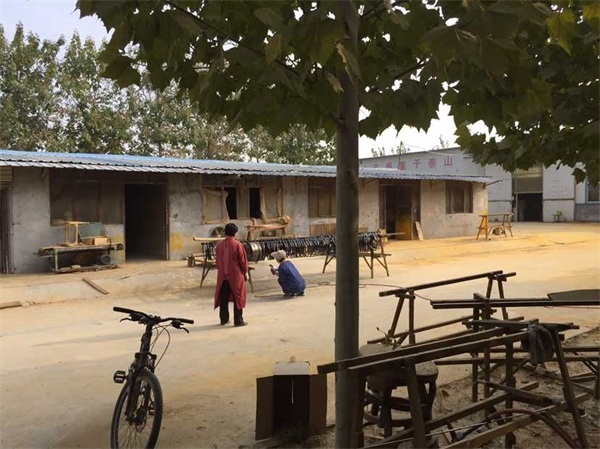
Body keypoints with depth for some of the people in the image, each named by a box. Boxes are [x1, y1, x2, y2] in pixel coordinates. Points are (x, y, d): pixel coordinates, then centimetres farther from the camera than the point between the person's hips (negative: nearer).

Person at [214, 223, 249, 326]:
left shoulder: (219, 245, 1)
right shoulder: (238, 245, -13)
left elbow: (218, 261, 11)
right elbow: (243, 260, -8)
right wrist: (245, 272, 5)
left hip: (222, 276, 4)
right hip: (236, 276, -4)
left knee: (223, 299, 13)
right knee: (238, 298, 4)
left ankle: (224, 319, 21)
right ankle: (238, 321, 7)